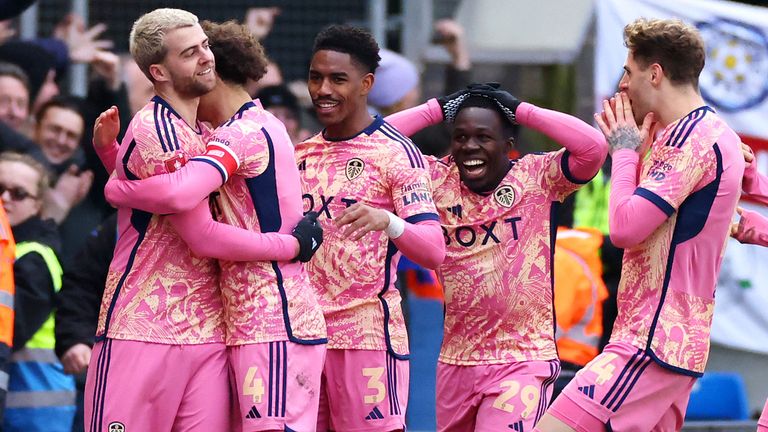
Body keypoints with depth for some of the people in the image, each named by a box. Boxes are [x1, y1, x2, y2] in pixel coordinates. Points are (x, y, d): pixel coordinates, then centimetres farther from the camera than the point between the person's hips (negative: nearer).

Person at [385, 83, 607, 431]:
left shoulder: (537, 177, -5)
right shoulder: (439, 180, 4)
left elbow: (593, 148, -20)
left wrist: (520, 111, -12)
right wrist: (438, 109, 1)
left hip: (522, 360, -5)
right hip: (455, 361, 5)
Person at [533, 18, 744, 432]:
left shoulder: (691, 138, -15)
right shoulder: (715, 133, 18)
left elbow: (625, 228, -19)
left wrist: (625, 150, -5)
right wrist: (633, 149, 15)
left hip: (651, 343, -11)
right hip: (679, 339, 11)